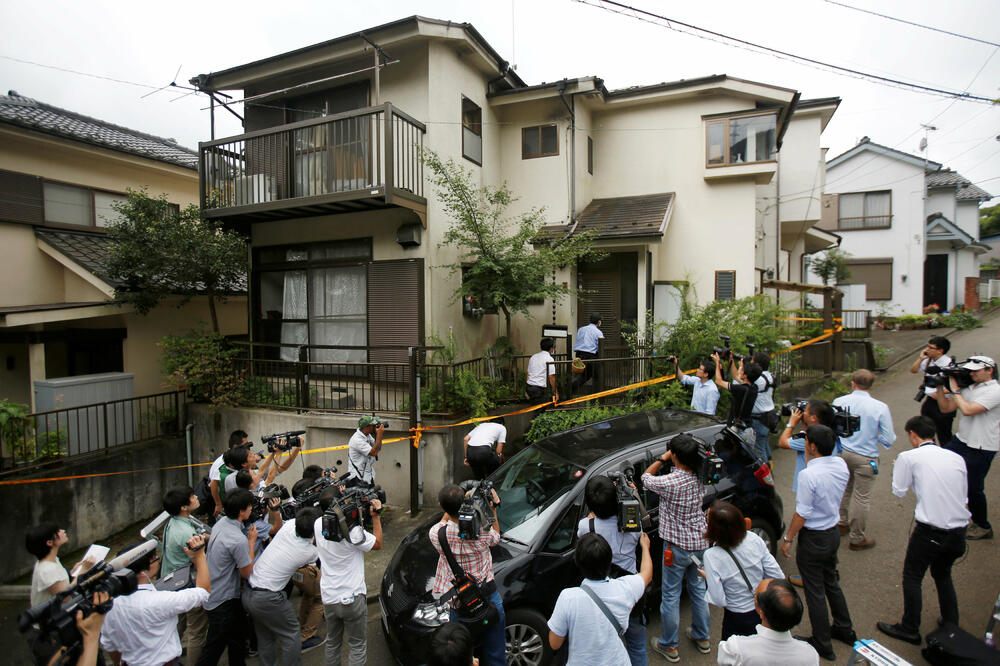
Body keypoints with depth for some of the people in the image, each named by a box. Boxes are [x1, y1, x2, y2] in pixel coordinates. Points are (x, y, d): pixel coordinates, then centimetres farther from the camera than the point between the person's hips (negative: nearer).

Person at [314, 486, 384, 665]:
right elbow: (377, 544, -10)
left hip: (328, 598, 6)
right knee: (357, 646, 13)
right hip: (352, 598, -5)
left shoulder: (318, 524, -9)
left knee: (332, 642, 26)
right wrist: (376, 517, -4)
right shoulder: (352, 530, -26)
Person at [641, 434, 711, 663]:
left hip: (677, 547, -6)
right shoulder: (698, 478, -9)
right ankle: (702, 637, 40)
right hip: (700, 543, 6)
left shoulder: (669, 483, -28)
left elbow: (645, 477, -8)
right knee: (699, 589, 23)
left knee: (671, 596, 9)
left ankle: (668, 646, 23)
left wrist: (664, 457, -6)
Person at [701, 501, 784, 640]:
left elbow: (719, 601, -19)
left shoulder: (712, 556, -26)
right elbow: (778, 577, -8)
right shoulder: (753, 538, -15)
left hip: (739, 619, -4)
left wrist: (707, 577, -2)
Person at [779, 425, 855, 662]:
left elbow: (802, 513, -22)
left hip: (813, 539, -8)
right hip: (833, 532, 8)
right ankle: (844, 629, 43)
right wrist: (810, 460, 4)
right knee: (831, 582, 26)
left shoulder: (808, 475, -29)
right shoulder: (840, 465, -7)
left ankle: (822, 644, 22)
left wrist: (788, 538, -9)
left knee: (814, 590, 8)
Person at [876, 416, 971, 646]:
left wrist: (898, 469, 14)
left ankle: (910, 629, 19)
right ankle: (951, 627, 37)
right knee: (943, 574, 27)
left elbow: (899, 491, -2)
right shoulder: (956, 457, 5)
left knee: (912, 577, 11)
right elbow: (963, 494, 12)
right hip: (959, 531, 6)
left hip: (929, 531, -6)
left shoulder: (908, 457, -9)